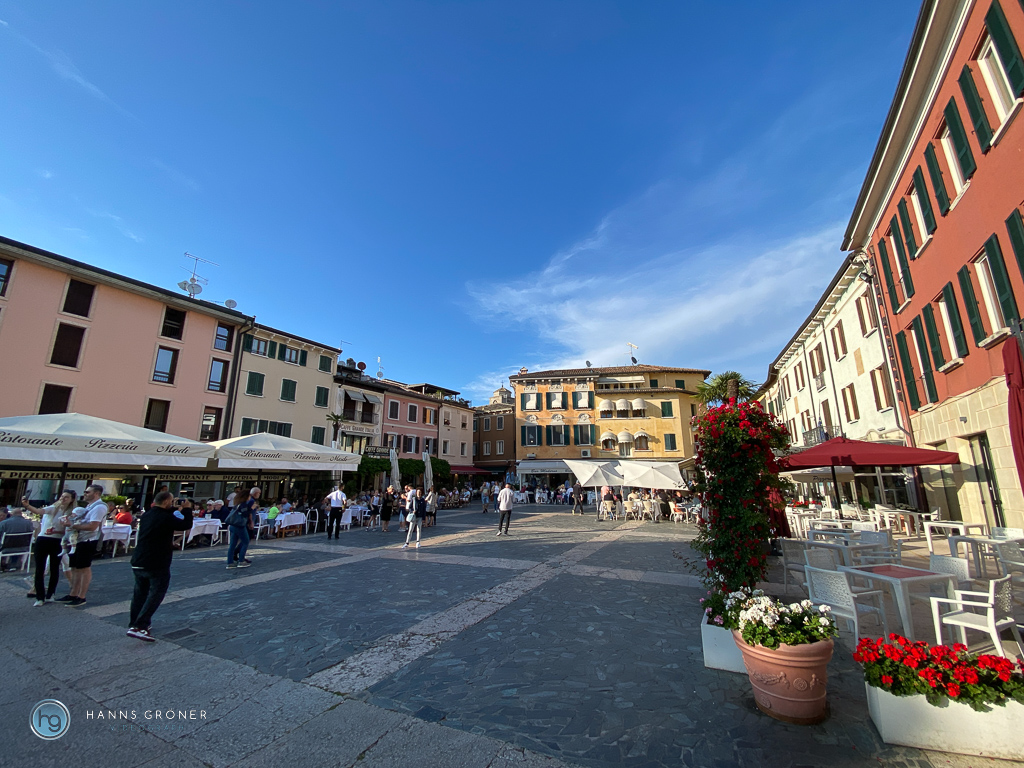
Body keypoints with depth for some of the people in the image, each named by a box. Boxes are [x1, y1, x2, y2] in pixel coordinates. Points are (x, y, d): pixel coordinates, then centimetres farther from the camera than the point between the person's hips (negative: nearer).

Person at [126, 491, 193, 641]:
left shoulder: (146, 515, 7)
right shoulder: (166, 518, -19)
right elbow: (186, 525, -11)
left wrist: (177, 510, 15)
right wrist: (187, 510, 2)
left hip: (138, 563, 9)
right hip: (157, 565, -9)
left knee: (140, 594, 20)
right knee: (155, 594, -2)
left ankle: (133, 624, 28)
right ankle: (139, 627, -8)